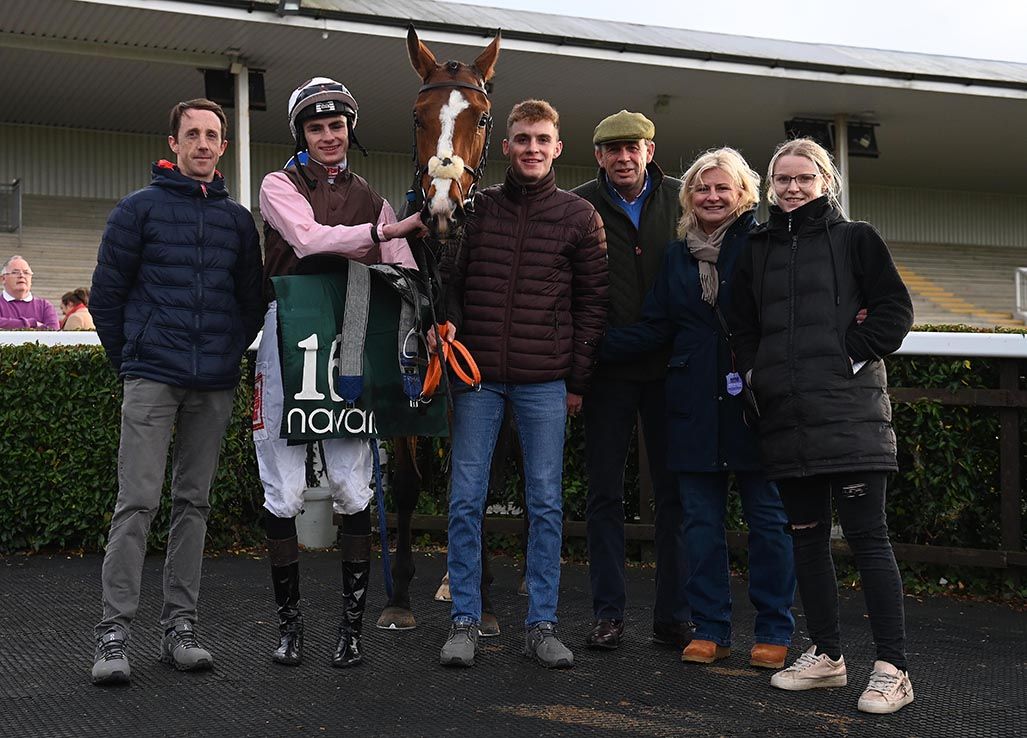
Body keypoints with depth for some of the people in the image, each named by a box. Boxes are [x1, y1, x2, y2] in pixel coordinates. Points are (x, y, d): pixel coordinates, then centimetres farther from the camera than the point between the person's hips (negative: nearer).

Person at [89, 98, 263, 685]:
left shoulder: (238, 219, 12)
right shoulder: (140, 209, 2)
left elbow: (253, 300, 19)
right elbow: (107, 293, 4)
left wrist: (230, 354, 12)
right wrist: (130, 357, 4)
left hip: (215, 387, 4)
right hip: (152, 381, -4)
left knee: (195, 503, 7)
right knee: (138, 502, -9)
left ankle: (180, 626, 14)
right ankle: (115, 633, -5)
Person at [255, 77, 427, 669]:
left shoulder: (370, 198, 17)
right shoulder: (281, 186, 7)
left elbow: (404, 273, 5)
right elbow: (309, 239, -14)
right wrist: (385, 231, -15)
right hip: (289, 333, -2)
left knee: (354, 487, -2)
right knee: (285, 489, 0)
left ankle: (353, 625, 8)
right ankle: (290, 620, 13)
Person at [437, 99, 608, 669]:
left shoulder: (578, 216, 5)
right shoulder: (476, 207, 8)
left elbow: (592, 300, 5)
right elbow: (449, 280, 12)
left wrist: (578, 379, 0)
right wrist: (449, 329, -7)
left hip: (546, 381, -1)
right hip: (478, 376, 1)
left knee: (546, 503, 3)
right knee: (466, 499, 1)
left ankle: (541, 624, 11)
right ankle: (465, 622, 10)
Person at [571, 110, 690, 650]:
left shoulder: (682, 200, 6)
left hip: (670, 365, 1)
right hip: (608, 367, -1)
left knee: (675, 493, 5)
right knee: (604, 492, 4)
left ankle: (673, 616, 13)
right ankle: (608, 614, 13)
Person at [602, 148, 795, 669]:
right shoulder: (677, 255, 14)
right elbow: (653, 328, 12)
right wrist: (594, 346, 2)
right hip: (695, 407, 4)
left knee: (768, 519, 3)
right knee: (701, 522, 7)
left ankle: (774, 634, 15)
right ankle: (710, 631, 17)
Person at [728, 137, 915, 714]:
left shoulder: (855, 239, 5)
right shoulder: (758, 249, 17)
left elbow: (895, 308, 1)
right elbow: (742, 324, 21)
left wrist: (856, 356, -9)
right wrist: (753, 372, 6)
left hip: (848, 407, -5)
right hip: (785, 415, 5)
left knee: (867, 535, -7)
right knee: (807, 536, 10)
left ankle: (893, 669, -3)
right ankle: (826, 656, 21)